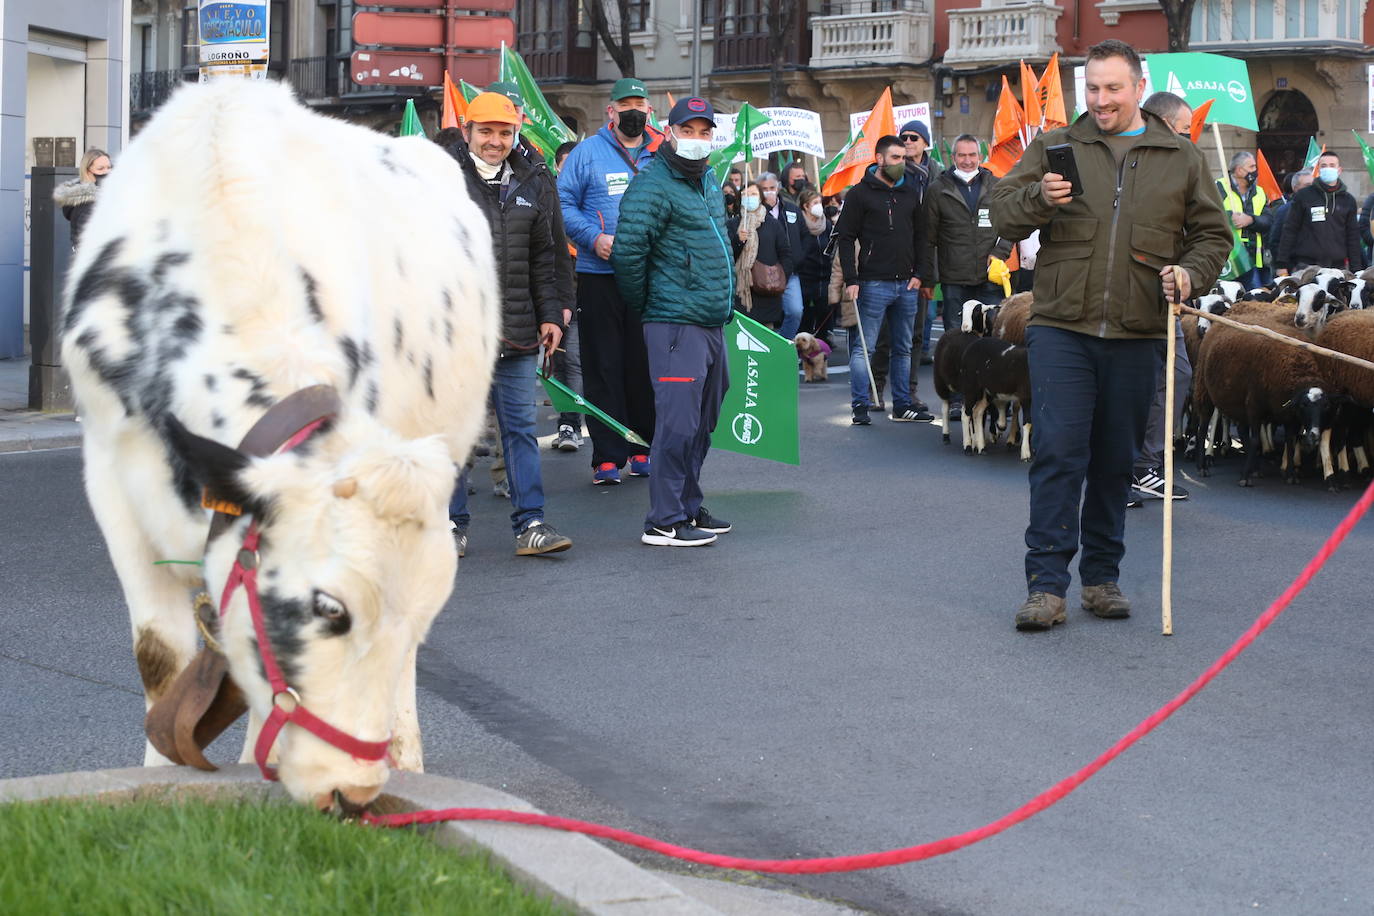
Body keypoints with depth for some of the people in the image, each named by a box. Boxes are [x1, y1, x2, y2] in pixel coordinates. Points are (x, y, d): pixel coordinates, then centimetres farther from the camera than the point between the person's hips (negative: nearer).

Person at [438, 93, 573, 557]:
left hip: (515, 331, 3)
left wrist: (550, 315, 11)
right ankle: (453, 523, 14)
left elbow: (543, 258, 18)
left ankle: (530, 524, 6)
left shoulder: (530, 184, 13)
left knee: (521, 427, 4)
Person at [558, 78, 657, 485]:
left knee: (646, 366, 4)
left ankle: (643, 448, 15)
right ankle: (607, 455, 0)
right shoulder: (587, 153, 4)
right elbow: (564, 203, 1)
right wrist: (593, 238, -13)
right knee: (603, 367, -2)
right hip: (599, 277, -2)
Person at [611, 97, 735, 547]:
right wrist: (643, 305, -9)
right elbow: (628, 250, -20)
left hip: (712, 322, 9)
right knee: (678, 422, -11)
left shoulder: (709, 181, 17)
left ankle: (688, 506, 25)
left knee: (702, 422, 15)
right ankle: (664, 522, -9)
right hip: (676, 324, -9)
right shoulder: (652, 185, -12)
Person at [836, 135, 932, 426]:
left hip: (906, 284, 6)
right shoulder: (860, 193, -2)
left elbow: (921, 236, 18)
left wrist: (919, 273, 6)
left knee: (903, 349, 10)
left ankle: (902, 406, 15)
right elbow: (845, 238, -4)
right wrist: (851, 279, -11)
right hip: (874, 284, -6)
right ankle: (860, 407, -4)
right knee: (864, 347, -6)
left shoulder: (910, 193, 14)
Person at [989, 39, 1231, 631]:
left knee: (1116, 461, 10)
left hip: (1137, 337, 2)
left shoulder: (1182, 159, 10)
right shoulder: (1054, 148, 7)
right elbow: (1002, 215, 5)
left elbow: (1212, 233, 14)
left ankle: (1102, 577, 22)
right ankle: (1046, 585, -8)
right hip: (1062, 329, -2)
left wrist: (1190, 272, -7)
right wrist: (1039, 198, -16)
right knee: (1058, 453, -9)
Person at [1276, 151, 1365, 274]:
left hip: (1338, 266, 2)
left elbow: (1353, 236, 13)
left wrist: (1356, 270, 8)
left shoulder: (1348, 200, 12)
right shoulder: (1303, 196, 4)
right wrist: (1282, 264, -2)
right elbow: (1289, 230, 4)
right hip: (1306, 265, -2)